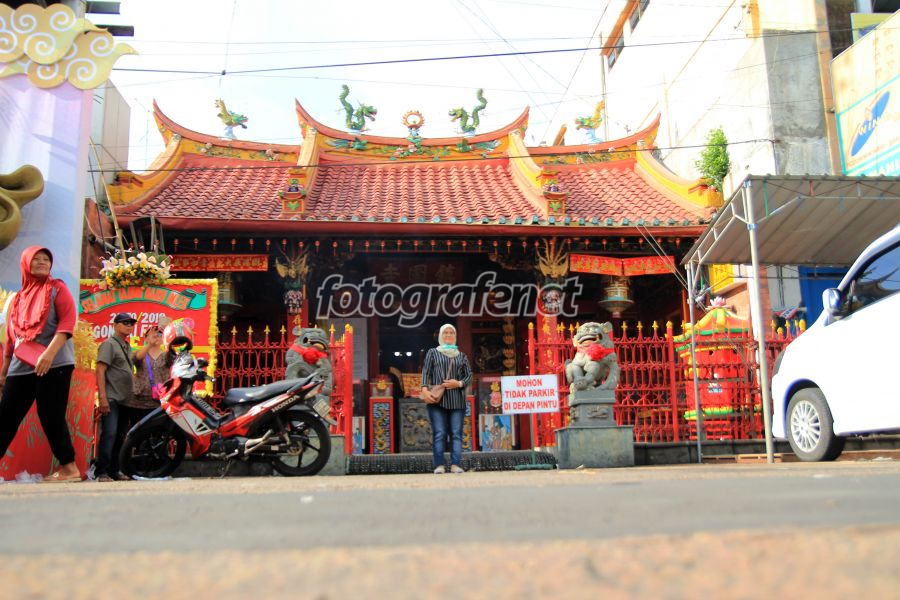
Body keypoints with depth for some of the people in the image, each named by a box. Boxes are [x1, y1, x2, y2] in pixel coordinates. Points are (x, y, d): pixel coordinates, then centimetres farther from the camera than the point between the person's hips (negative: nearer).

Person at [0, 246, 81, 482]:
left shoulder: (57, 288, 4)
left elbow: (68, 320, -9)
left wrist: (49, 353, -21)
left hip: (55, 365, -5)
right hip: (21, 368, 5)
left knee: (51, 417, -7)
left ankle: (69, 468, 2)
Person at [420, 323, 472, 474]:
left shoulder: (461, 355, 18)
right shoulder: (432, 352, 13)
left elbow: (469, 375, 13)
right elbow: (426, 372, 4)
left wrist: (459, 384, -7)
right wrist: (425, 388, -12)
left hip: (457, 400, 2)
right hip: (437, 399, -2)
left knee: (456, 433, -4)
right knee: (439, 433, -8)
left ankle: (455, 465, -6)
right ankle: (439, 465, -7)